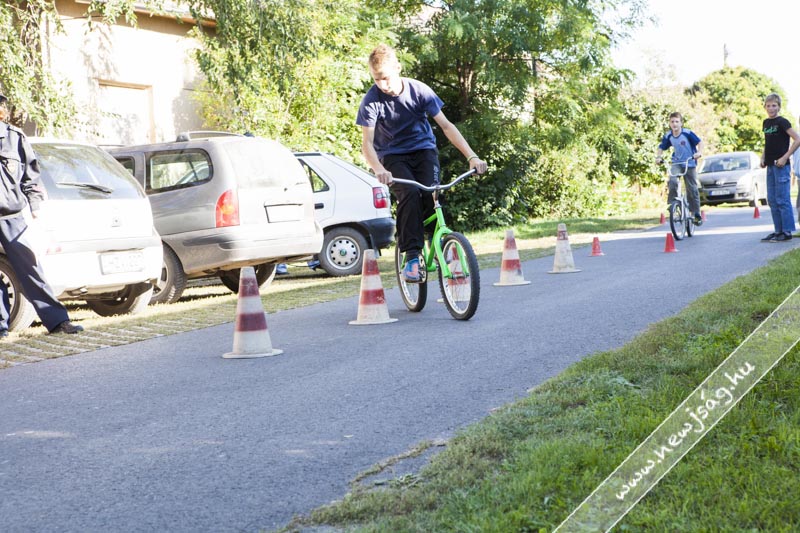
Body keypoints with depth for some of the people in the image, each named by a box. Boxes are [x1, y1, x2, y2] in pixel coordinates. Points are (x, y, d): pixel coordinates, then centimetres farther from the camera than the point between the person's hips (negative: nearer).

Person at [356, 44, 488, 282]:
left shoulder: (419, 91, -14)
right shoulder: (371, 101, -17)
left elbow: (446, 125, -13)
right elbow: (367, 142, -23)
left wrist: (471, 156, -24)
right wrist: (379, 169, -44)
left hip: (423, 149, 1)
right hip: (393, 156, -1)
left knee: (431, 196, -25)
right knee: (409, 194, -30)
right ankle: (412, 256, -24)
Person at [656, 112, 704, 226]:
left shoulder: (688, 133, -15)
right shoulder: (668, 136, -4)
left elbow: (699, 142, -13)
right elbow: (661, 148, 6)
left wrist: (699, 152, -31)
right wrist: (658, 156, -13)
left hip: (689, 164, -2)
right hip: (676, 164, 3)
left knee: (692, 189, 0)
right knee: (672, 182, -24)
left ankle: (697, 215, 8)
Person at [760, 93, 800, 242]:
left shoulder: (782, 122, -10)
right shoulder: (766, 123, 13)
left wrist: (785, 157, -18)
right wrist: (763, 157, 10)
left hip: (781, 165, -8)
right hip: (770, 166, 8)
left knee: (782, 199, -7)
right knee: (772, 200, 10)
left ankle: (787, 232, -3)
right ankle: (778, 231, 16)